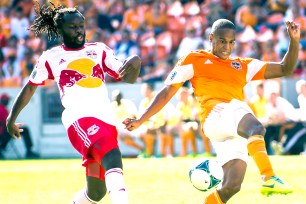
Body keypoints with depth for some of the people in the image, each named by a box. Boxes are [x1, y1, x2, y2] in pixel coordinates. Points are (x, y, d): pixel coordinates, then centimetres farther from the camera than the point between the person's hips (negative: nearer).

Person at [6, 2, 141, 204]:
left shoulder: (99, 50, 17)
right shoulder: (51, 58, 12)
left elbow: (128, 78, 11)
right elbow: (30, 88, 25)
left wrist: (135, 63, -11)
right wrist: (11, 119, 31)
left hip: (106, 120, 5)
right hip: (78, 119, -4)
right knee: (112, 156, -35)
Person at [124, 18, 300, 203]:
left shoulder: (243, 66, 30)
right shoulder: (194, 60, 18)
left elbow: (285, 69, 29)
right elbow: (167, 92, 18)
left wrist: (294, 40, 14)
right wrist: (140, 120, 11)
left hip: (237, 132, 5)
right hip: (215, 116, -5)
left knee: (232, 186, -13)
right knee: (256, 127, -37)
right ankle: (269, 179, -55)